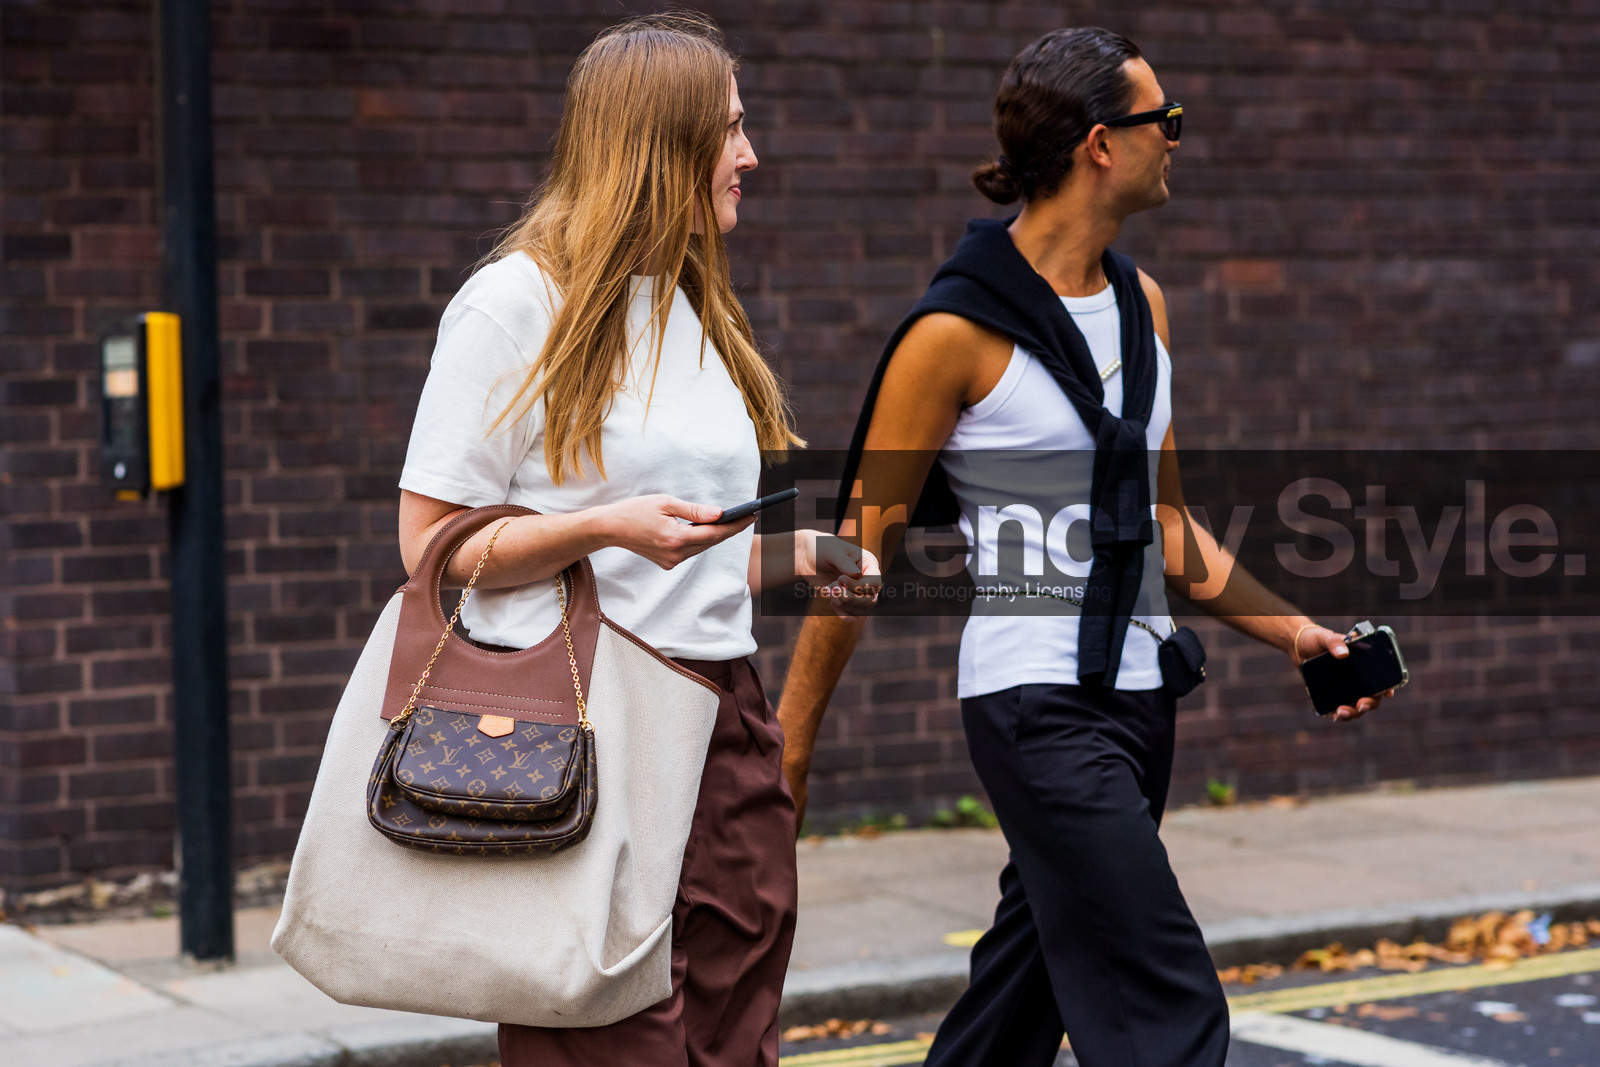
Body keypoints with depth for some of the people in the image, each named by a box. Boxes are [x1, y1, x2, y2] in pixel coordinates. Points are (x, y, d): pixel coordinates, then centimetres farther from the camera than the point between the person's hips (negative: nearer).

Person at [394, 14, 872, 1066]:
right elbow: (433, 545, -8)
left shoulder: (702, 315, 19)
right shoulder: (518, 299, -5)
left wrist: (809, 551, 7)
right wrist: (608, 526, -19)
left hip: (724, 721, 7)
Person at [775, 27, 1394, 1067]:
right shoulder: (959, 330, -11)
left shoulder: (1141, 301, 12)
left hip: (1138, 696, 8)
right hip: (1038, 704, -8)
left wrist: (1291, 630, 13)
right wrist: (789, 748, -4)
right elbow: (864, 550, -7)